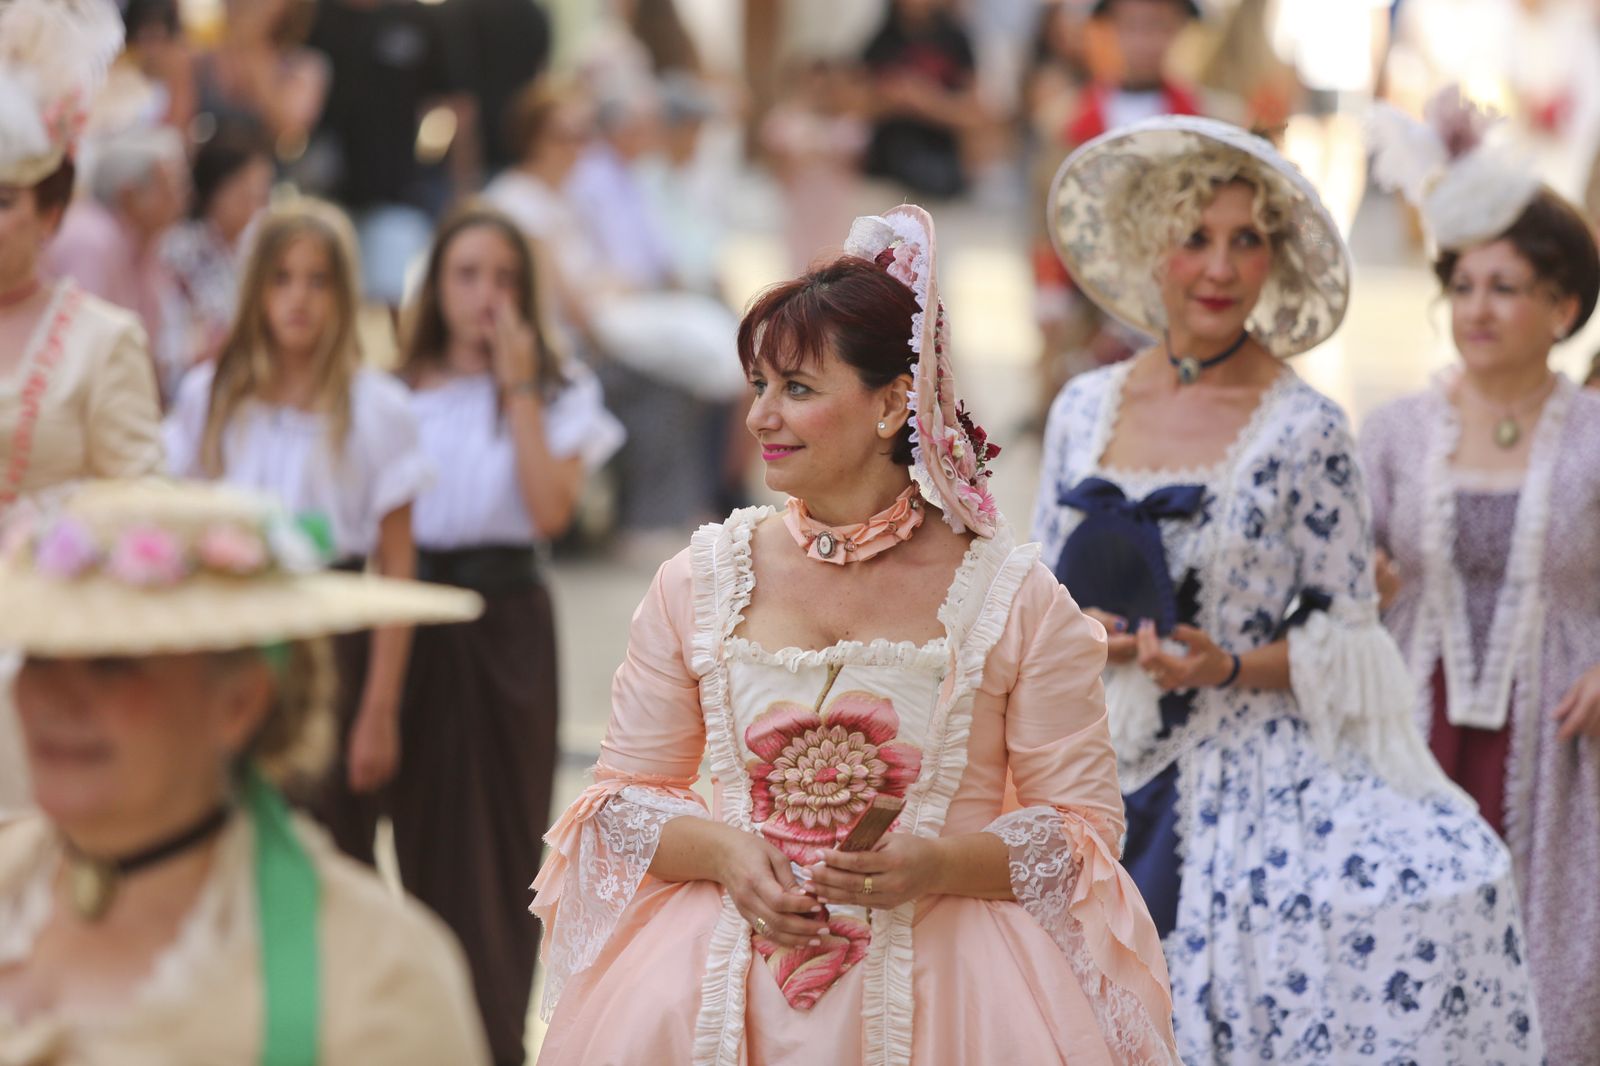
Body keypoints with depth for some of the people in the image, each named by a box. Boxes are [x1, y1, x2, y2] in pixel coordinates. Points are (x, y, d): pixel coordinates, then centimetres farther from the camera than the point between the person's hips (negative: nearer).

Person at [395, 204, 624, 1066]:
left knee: (500, 831, 1)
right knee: (424, 826, 4)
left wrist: (519, 388, -10)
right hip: (413, 621, 1)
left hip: (505, 617, -1)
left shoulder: (560, 392, 4)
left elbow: (551, 510, -12)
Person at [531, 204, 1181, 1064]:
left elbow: (1085, 822, 1)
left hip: (946, 982, -2)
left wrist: (942, 864, -15)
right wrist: (721, 851, -8)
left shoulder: (1013, 598, -1)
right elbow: (624, 790, 11)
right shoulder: (700, 582, 6)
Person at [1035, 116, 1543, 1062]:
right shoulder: (1085, 410, 8)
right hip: (1102, 772, 3)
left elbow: (1344, 639, -2)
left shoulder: (1305, 431, -5)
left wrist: (1229, 668, -18)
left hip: (1253, 777, -3)